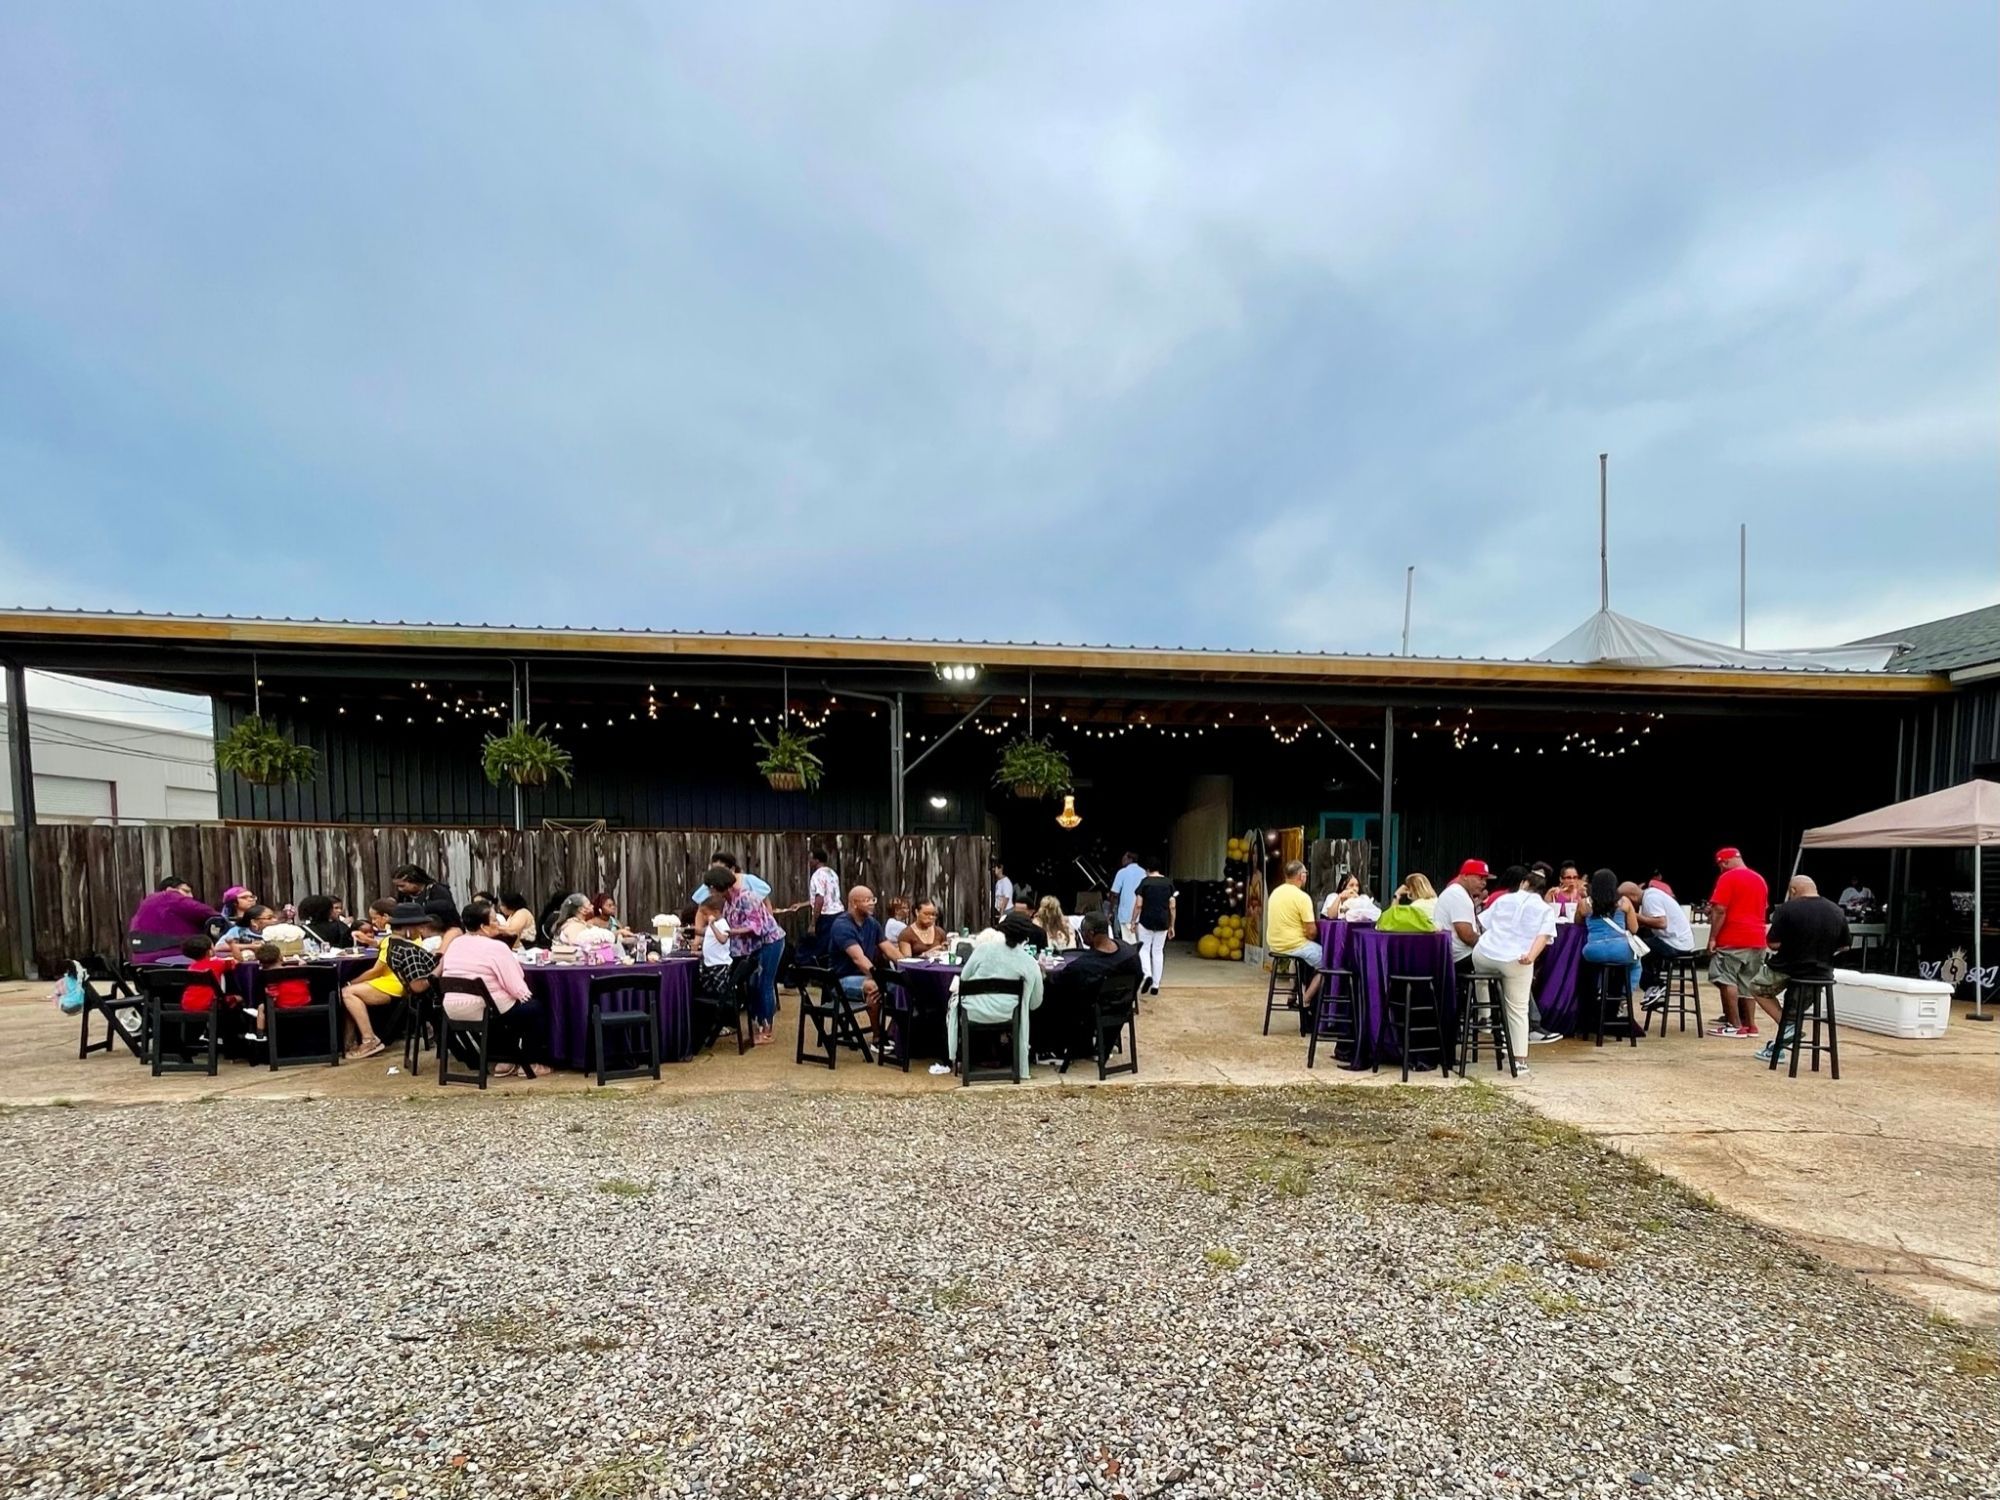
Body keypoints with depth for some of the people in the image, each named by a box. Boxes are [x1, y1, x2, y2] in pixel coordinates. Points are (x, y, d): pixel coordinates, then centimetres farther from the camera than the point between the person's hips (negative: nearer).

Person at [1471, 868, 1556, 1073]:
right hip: (1515, 961, -2)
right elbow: (1544, 935, -5)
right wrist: (1531, 956, -19)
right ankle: (1520, 1060, 5)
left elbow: (1483, 924, 24)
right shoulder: (1546, 909, 13)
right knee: (1518, 1010, 8)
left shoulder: (1504, 899, 20)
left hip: (1484, 955, 2)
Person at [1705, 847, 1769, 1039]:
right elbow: (1763, 910, 24)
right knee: (1748, 982, 12)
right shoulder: (1759, 879, 16)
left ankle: (1735, 1026, -4)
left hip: (1732, 940, -8)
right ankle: (1750, 1024, 13)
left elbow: (1720, 910, -15)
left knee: (1727, 981, -3)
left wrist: (1712, 938, -11)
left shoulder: (1727, 878, -9)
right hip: (1756, 939, 8)